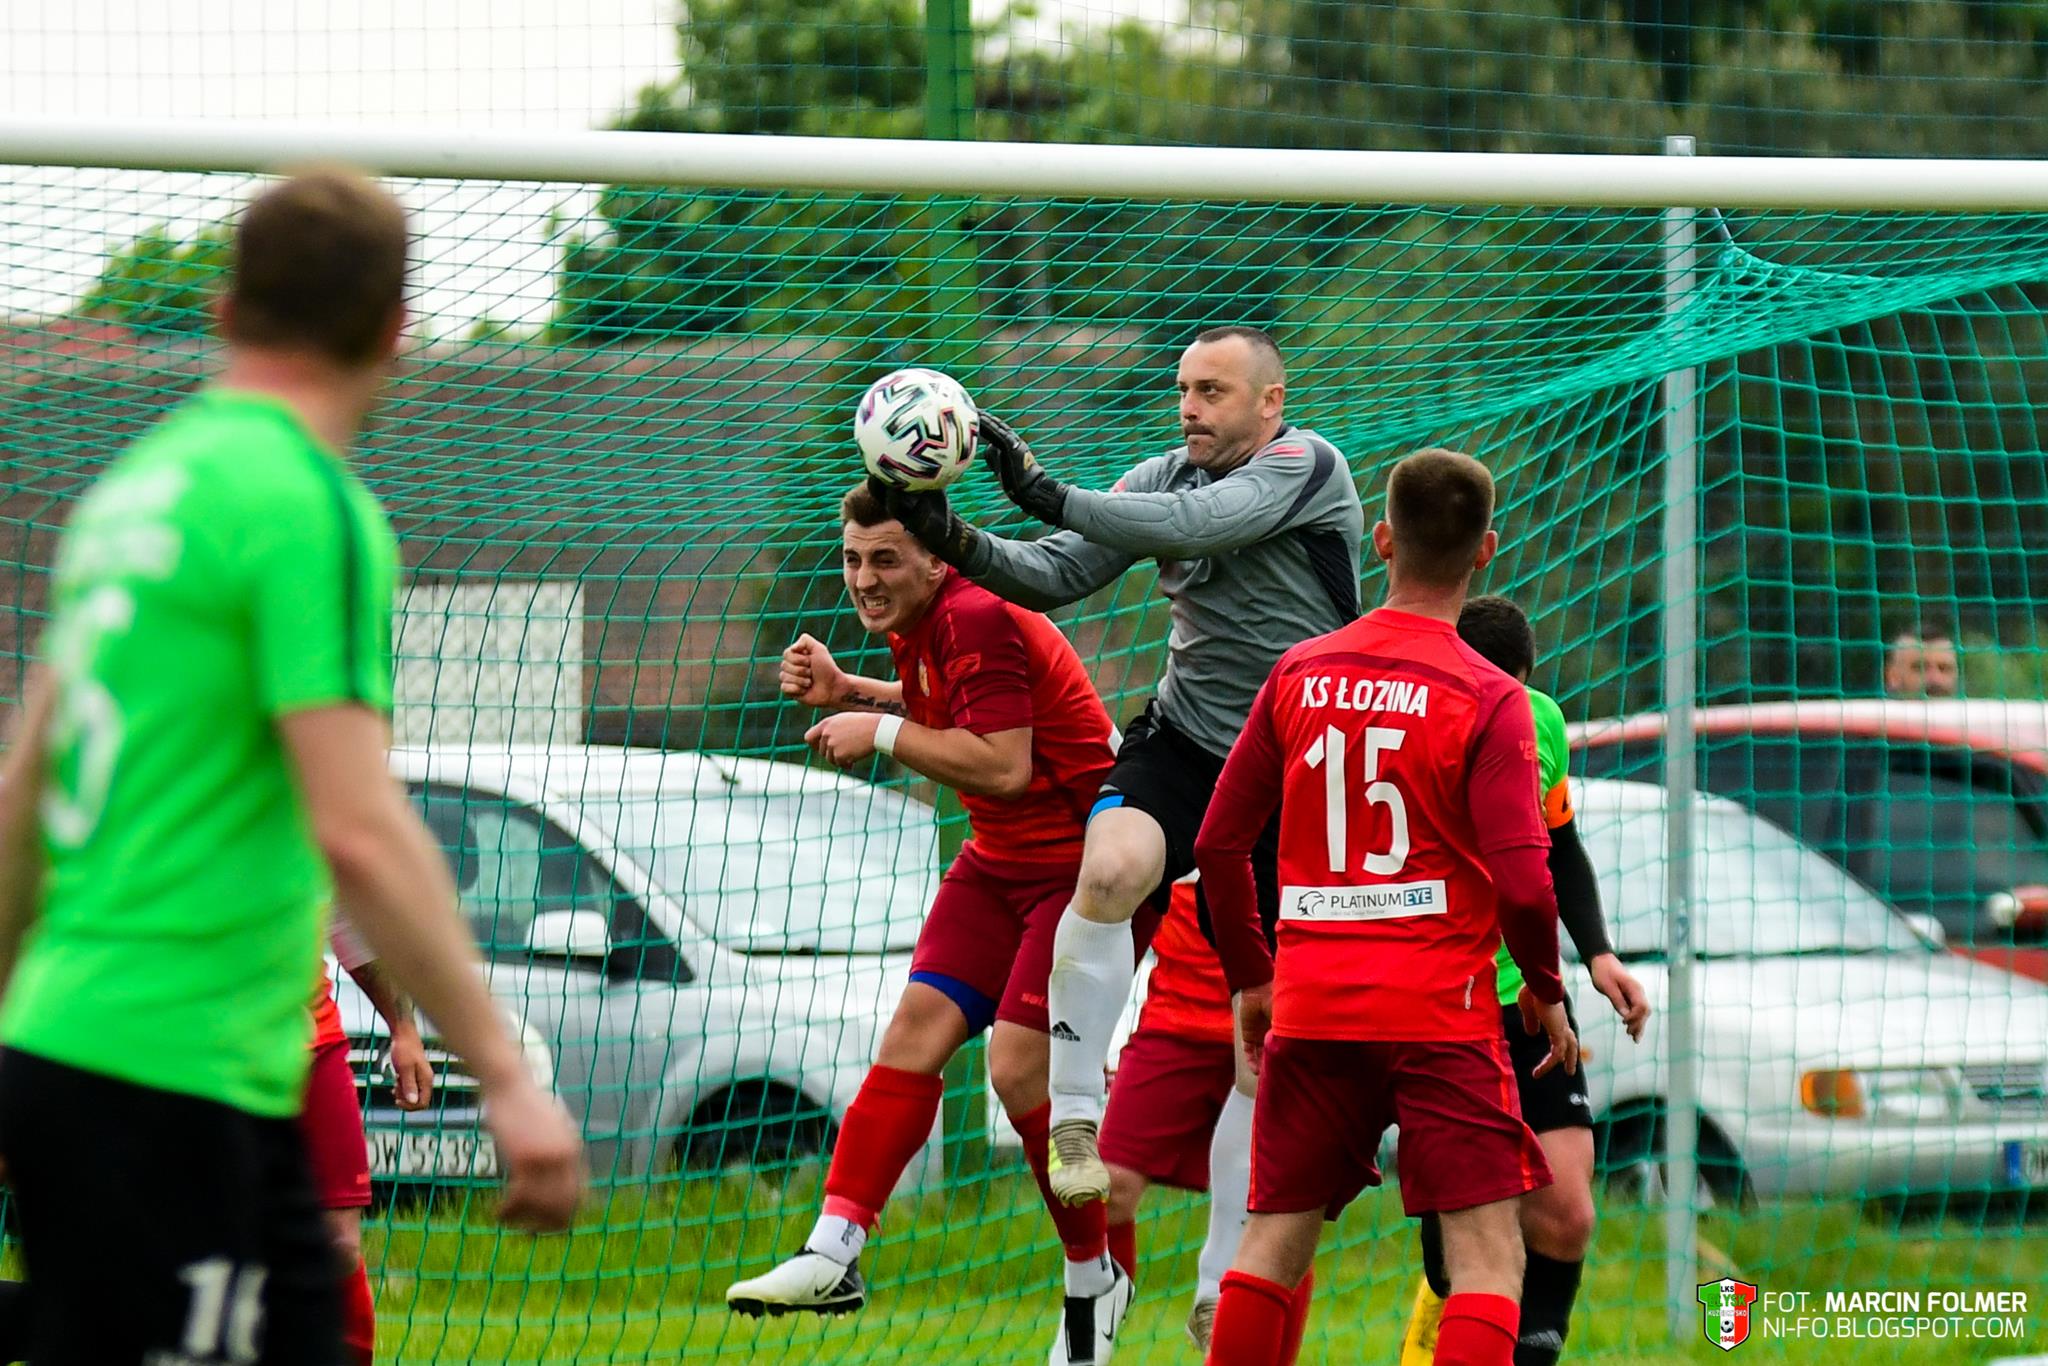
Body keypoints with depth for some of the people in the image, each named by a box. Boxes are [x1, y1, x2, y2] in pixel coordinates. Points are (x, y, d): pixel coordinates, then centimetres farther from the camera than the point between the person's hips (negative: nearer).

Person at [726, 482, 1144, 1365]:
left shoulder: (979, 620, -22)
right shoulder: (917, 625, 7)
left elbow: (1003, 764, -28)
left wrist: (881, 733, -20)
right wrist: (846, 691, 12)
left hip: (1082, 867, -9)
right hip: (1000, 861, 9)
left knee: (1020, 1069, -13)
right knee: (919, 1025, -2)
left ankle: (1095, 1282, 5)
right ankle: (834, 1251, -5)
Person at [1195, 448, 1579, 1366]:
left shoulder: (1300, 673, 4)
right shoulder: (1488, 700, -9)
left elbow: (1219, 844, 7)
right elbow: (1521, 878, -14)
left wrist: (1250, 978, 20)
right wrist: (1546, 993, 4)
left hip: (1309, 1007, 4)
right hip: (1442, 1011, -4)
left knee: (1275, 1244, 13)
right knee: (1488, 1251, -3)